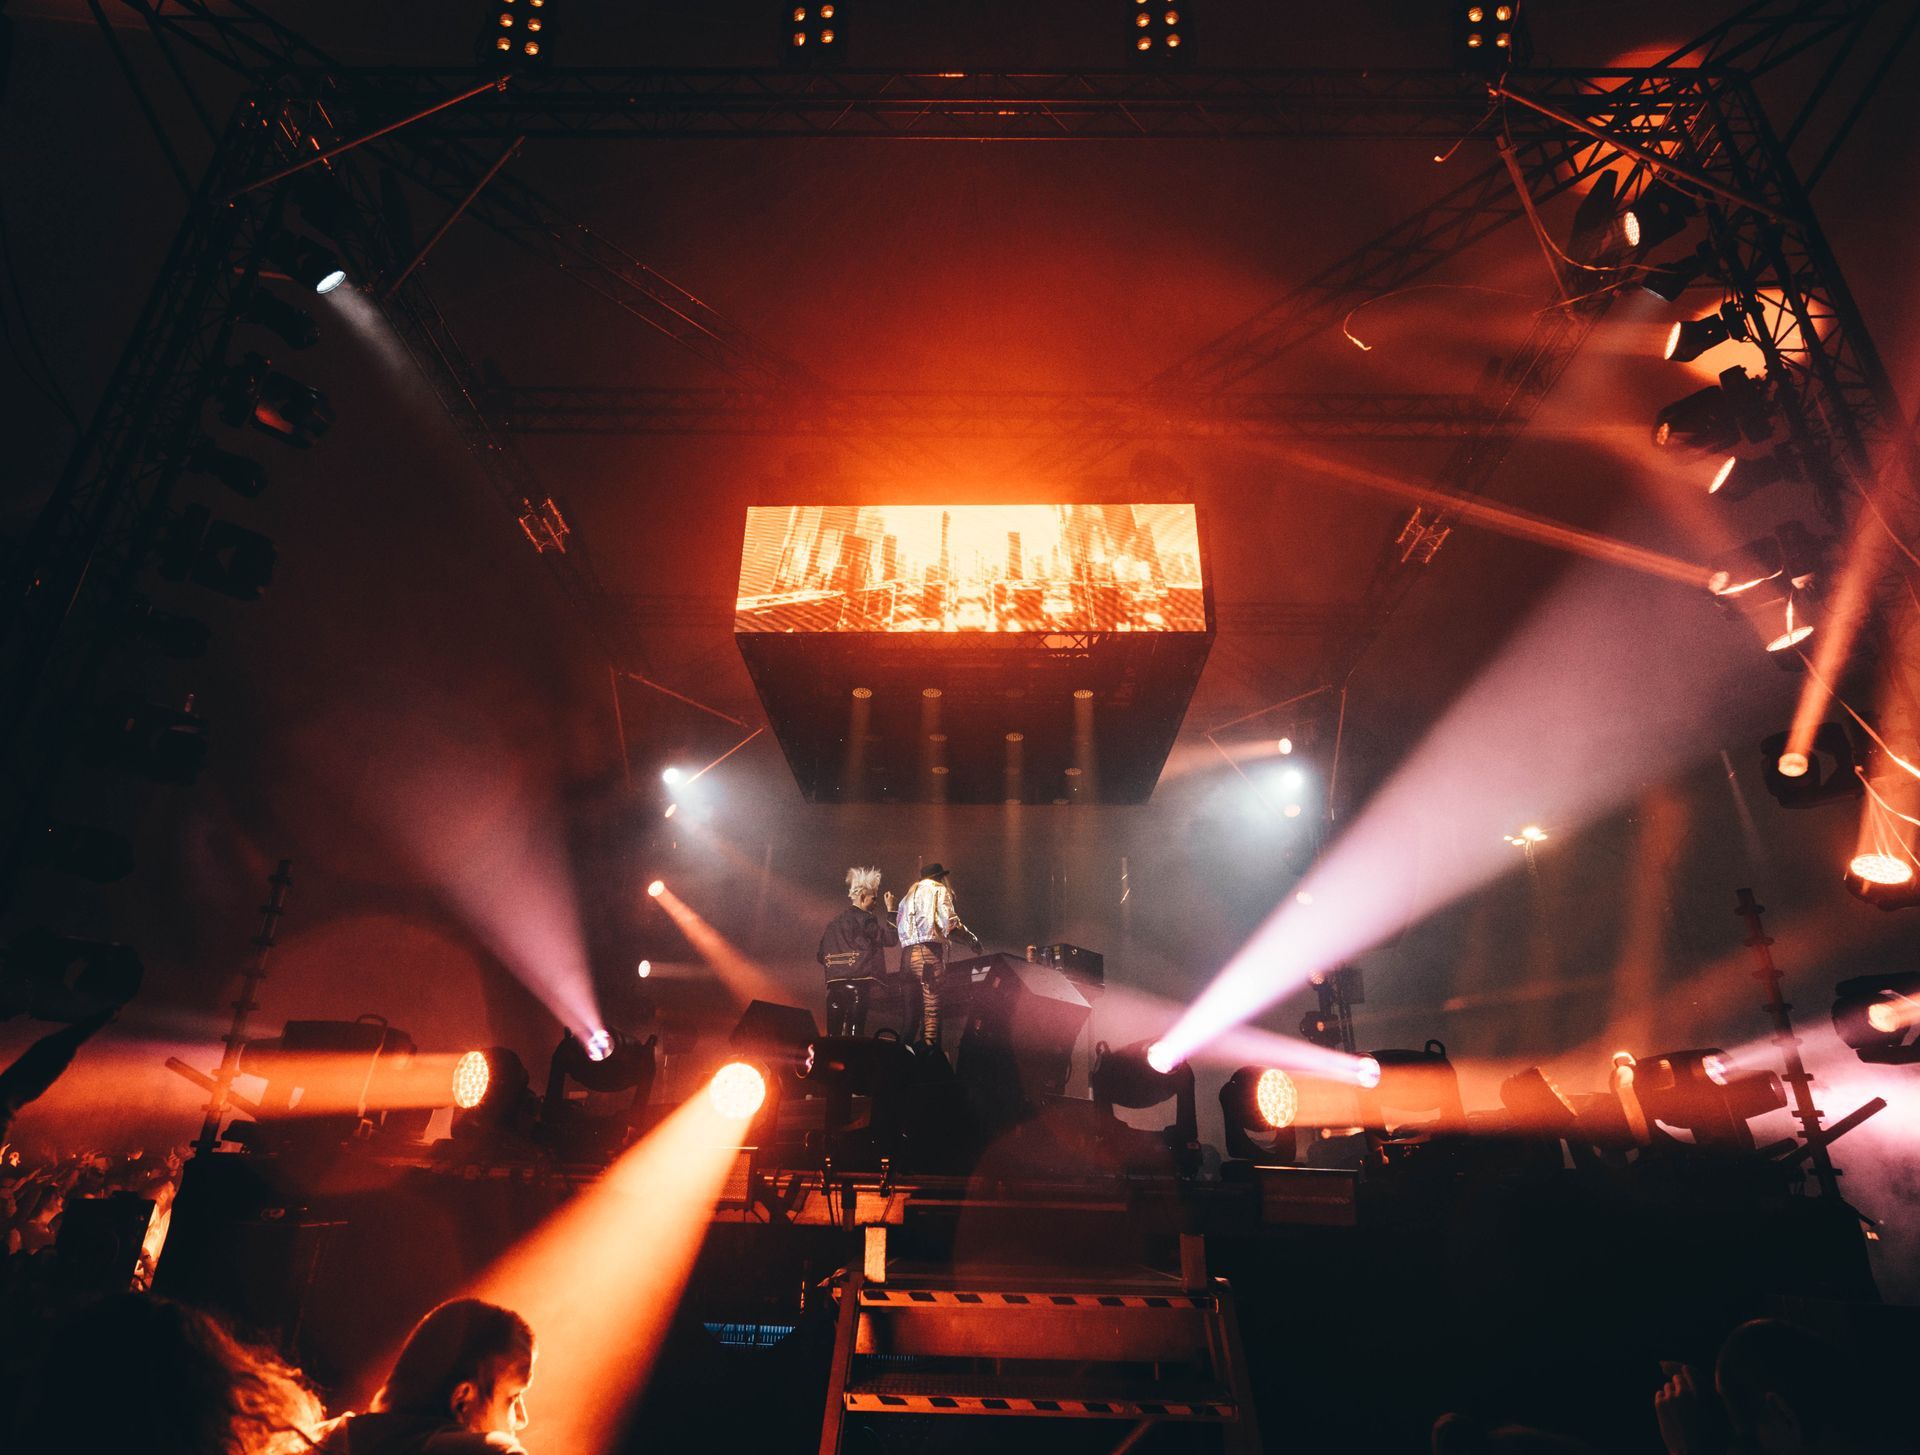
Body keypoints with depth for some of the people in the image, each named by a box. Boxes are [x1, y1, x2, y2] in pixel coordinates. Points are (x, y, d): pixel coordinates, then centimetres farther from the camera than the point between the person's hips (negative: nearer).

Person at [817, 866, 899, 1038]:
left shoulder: (835, 921, 17)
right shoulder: (864, 919, -3)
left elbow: (820, 954, 17)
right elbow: (891, 938, -5)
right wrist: (890, 910, 1)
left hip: (835, 984, 7)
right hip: (857, 983, -7)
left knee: (833, 1032, 6)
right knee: (854, 1032, -10)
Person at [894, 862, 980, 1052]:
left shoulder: (908, 896, 28)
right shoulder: (939, 890, 8)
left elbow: (901, 929, 17)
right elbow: (950, 924, -6)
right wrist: (971, 937, 5)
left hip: (907, 954, 7)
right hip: (929, 952, -7)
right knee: (931, 1009, -10)